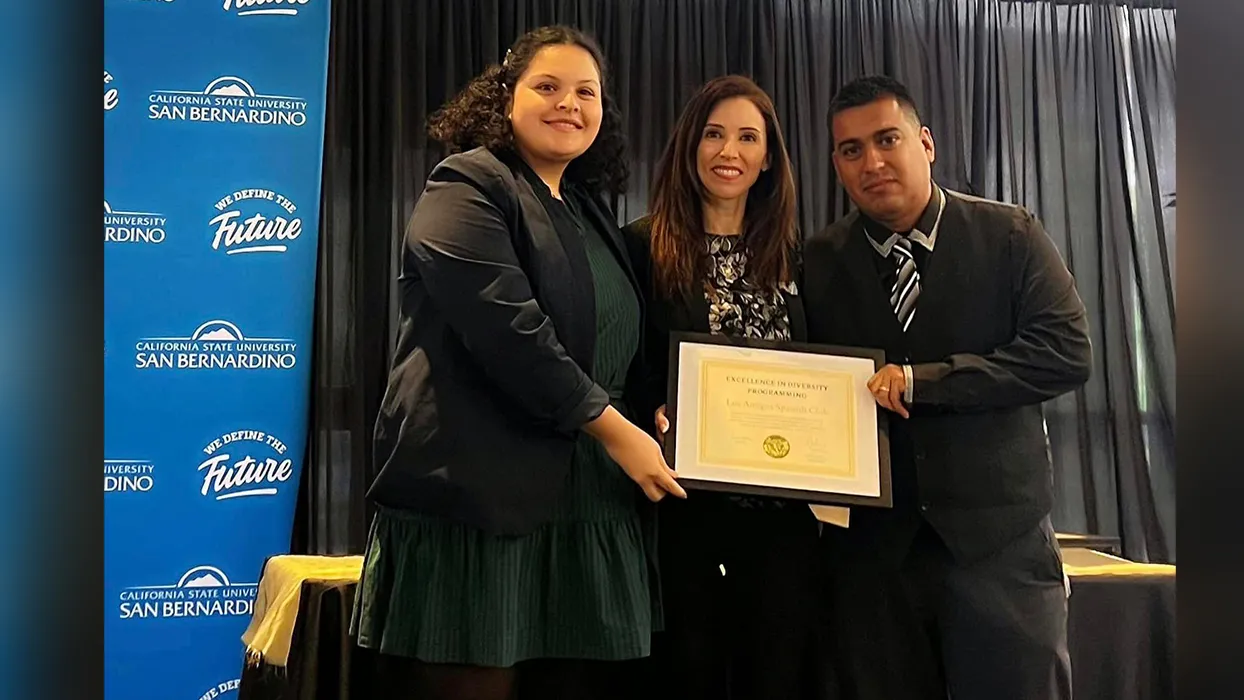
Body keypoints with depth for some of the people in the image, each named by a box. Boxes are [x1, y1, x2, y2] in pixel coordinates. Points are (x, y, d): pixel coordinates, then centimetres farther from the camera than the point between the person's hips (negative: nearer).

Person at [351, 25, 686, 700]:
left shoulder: (592, 214, 20)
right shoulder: (467, 187, -3)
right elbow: (509, 330, -16)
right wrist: (614, 430, -13)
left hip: (585, 509, 7)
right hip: (479, 497, -7)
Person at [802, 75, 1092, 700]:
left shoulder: (1010, 237, 0)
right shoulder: (818, 263, 4)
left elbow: (1066, 352, -9)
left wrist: (920, 382, -15)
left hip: (999, 540, -1)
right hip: (868, 548, 2)